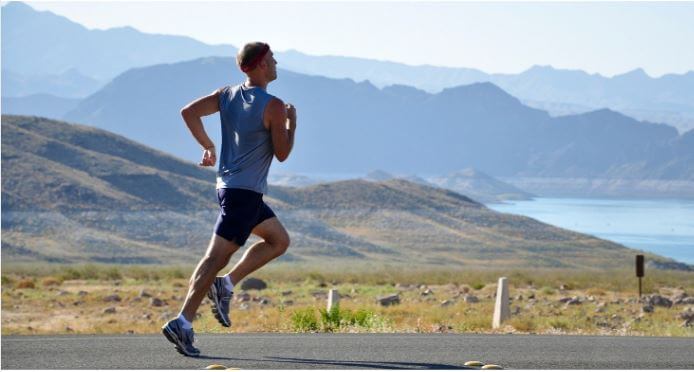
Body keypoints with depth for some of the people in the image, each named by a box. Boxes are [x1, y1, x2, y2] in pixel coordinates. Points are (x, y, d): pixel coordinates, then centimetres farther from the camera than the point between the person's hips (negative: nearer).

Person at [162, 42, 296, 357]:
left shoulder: (227, 95, 8)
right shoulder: (273, 106, -13)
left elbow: (189, 112, 3)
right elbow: (282, 154, -9)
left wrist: (207, 146, 13)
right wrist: (292, 123, 6)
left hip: (229, 185, 9)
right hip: (245, 191, -9)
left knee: (279, 240, 20)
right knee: (217, 256, -10)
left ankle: (225, 284, 10)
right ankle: (183, 323, -14)